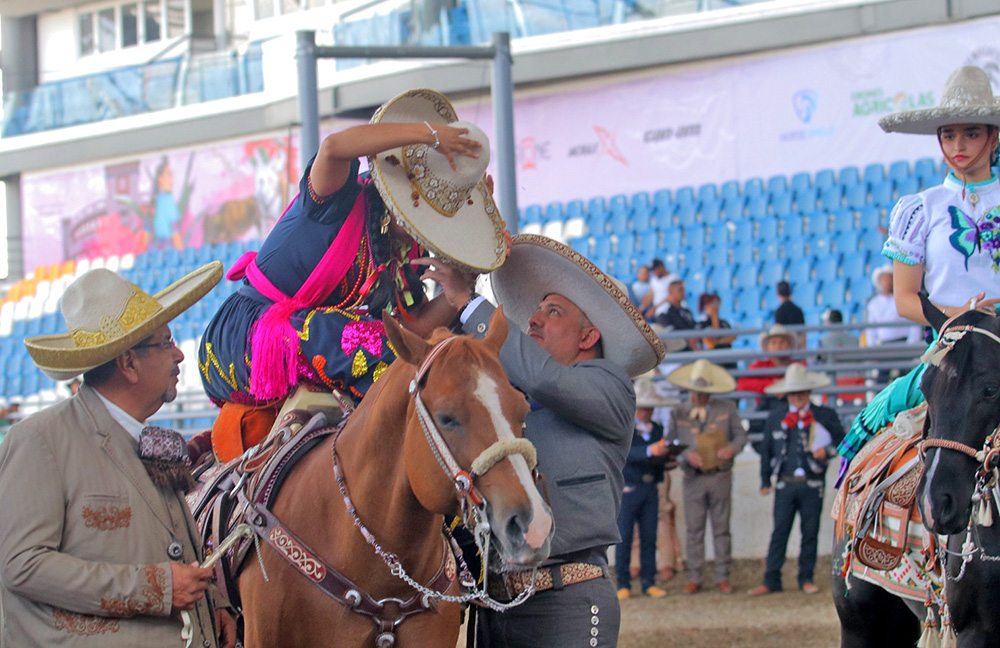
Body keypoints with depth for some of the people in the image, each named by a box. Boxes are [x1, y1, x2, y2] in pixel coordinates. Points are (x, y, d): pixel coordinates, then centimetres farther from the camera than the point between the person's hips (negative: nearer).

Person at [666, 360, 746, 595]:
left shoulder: (727, 409, 4)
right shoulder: (678, 413, 5)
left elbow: (740, 434, 7)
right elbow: (670, 444, 2)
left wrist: (733, 448, -14)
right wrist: (686, 455, -17)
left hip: (720, 476, 0)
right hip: (693, 478, 0)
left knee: (721, 528, 4)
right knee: (694, 529, 1)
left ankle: (723, 577, 9)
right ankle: (694, 578, 6)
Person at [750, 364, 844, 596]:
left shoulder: (825, 416, 3)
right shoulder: (775, 418, 9)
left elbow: (841, 440, 10)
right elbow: (767, 451, 15)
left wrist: (827, 450, -10)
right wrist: (765, 481, 11)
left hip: (812, 484, -1)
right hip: (785, 483, 1)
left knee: (810, 532, 4)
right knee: (779, 531, -1)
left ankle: (806, 578, 14)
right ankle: (771, 580, 0)